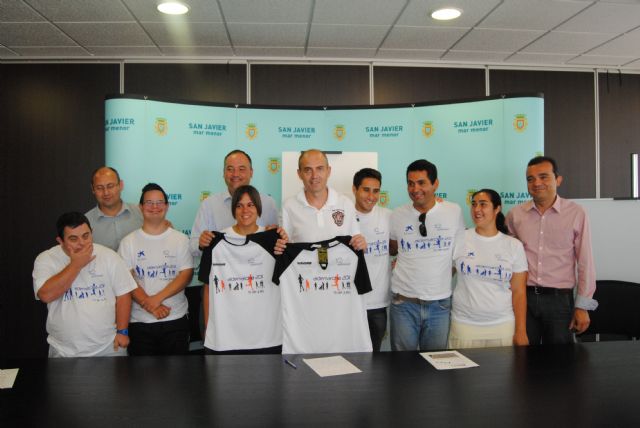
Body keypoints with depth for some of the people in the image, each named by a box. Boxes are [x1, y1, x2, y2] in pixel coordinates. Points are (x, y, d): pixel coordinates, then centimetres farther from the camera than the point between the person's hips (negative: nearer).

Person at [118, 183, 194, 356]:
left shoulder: (181, 239, 3)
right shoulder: (129, 242, 3)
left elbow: (186, 275, -5)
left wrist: (157, 298, -16)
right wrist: (150, 306, -15)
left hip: (176, 319, 0)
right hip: (140, 322, 0)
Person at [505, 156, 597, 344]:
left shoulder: (576, 213, -4)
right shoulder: (515, 214, 2)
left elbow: (585, 262, -1)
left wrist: (582, 306, -2)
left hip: (559, 299, -1)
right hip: (523, 298, 2)